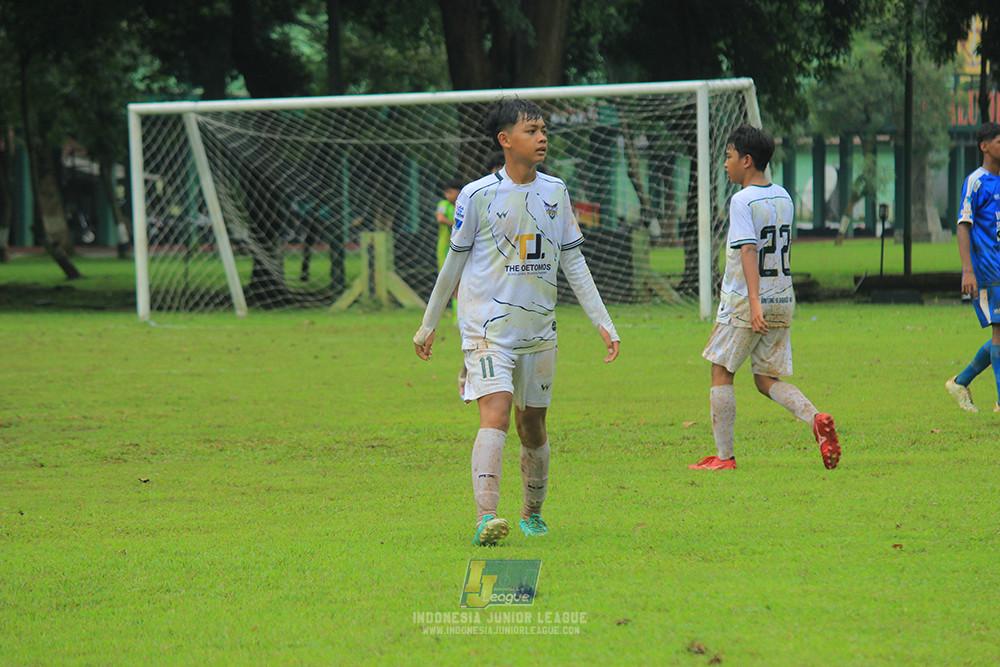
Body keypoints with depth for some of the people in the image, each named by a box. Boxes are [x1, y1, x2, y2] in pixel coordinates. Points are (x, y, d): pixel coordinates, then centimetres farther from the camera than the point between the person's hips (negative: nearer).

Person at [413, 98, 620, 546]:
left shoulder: (555, 192, 7)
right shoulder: (478, 196, -5)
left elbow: (574, 262, 13)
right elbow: (454, 263, 5)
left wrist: (603, 324, 9)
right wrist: (429, 324, 11)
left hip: (539, 326, 5)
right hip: (488, 324, -5)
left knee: (533, 425, 11)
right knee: (496, 412, -21)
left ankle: (533, 513, 30)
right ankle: (485, 518, -31)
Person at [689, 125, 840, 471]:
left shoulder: (742, 201, -13)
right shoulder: (783, 197, 11)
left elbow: (748, 251, -22)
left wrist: (754, 302, -30)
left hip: (743, 302, -7)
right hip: (782, 300, 7)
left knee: (721, 372, 5)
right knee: (767, 378, 11)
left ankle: (724, 456, 3)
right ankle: (817, 419, -13)